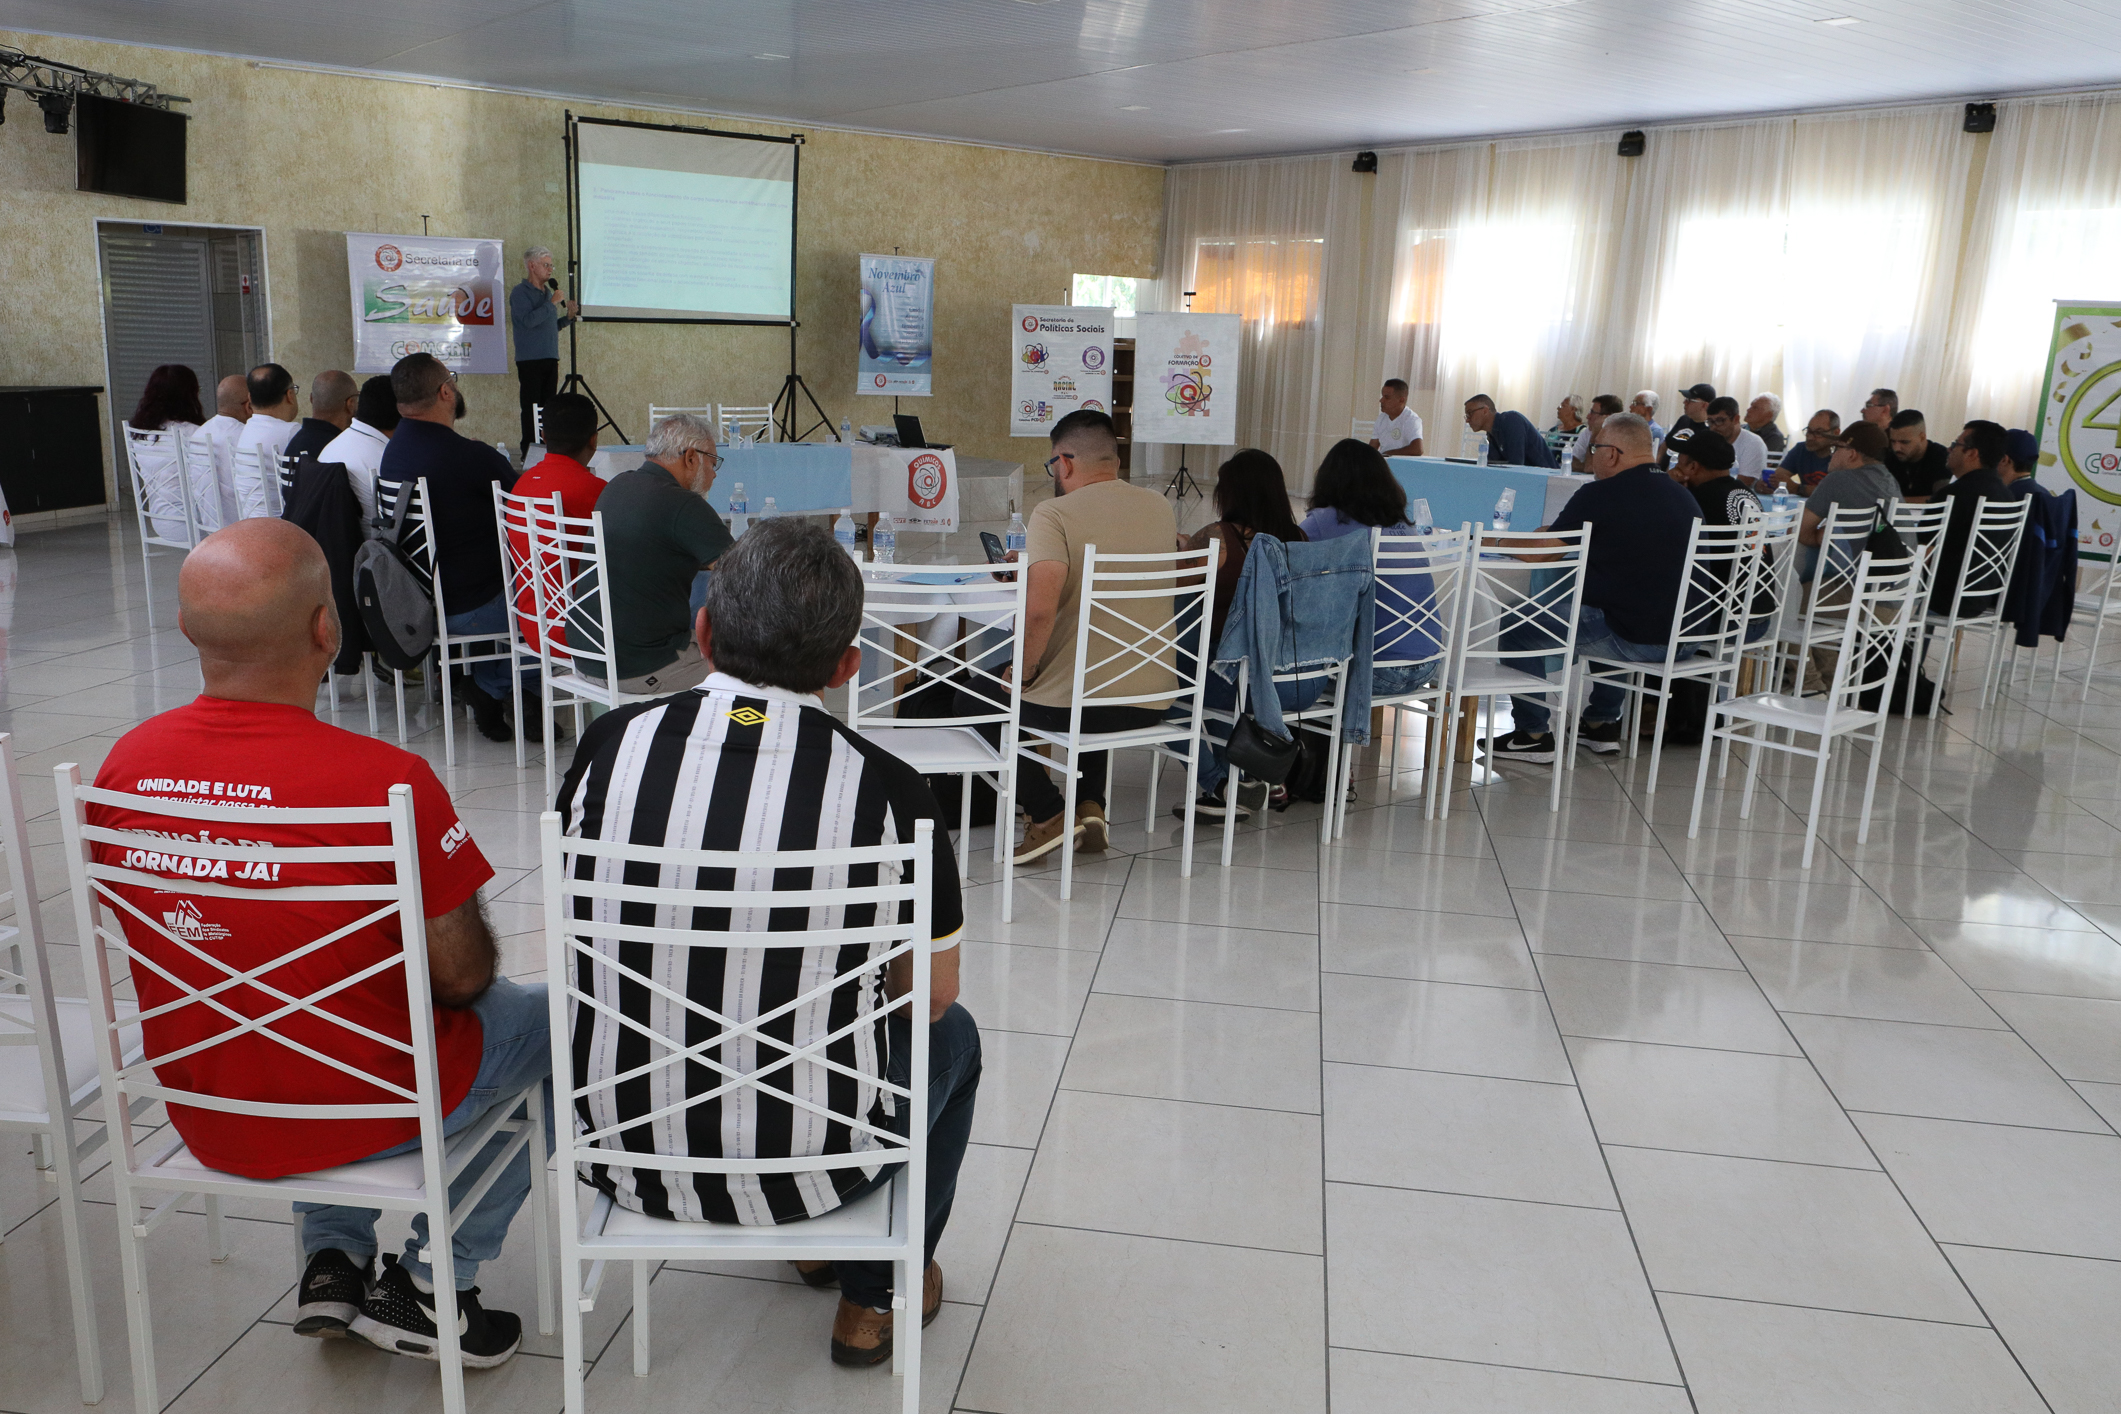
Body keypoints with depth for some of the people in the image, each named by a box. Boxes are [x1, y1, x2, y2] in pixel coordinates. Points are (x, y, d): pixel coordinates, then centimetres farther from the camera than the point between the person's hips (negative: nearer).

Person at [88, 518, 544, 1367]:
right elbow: (458, 977, -19)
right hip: (362, 1120, -6)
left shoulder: (124, 765, -10)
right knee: (552, 1021, 18)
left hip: (204, 1118, 6)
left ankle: (333, 1264, 30)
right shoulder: (384, 779, -29)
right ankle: (429, 1282, 18)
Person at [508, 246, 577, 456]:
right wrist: (552, 303, -15)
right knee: (531, 409, -7)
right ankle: (529, 452, -5)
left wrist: (569, 317, 10)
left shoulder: (547, 293, 19)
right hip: (530, 360, -7)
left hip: (550, 359, 7)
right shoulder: (520, 293, -5)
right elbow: (528, 320, -21)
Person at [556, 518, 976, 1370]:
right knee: (950, 1035, 26)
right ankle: (878, 1292, 37)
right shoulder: (886, 788, -18)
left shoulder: (610, 744, -11)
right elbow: (933, 997, -3)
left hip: (622, 1154, 4)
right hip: (807, 1166, -3)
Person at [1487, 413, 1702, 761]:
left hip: (1634, 640, -8)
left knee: (1517, 628, 4)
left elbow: (1539, 553, -5)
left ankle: (1534, 735, 11)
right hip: (1686, 638, 8)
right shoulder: (1684, 497, 10)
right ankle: (1602, 723, 39)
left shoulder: (1599, 496, -12)